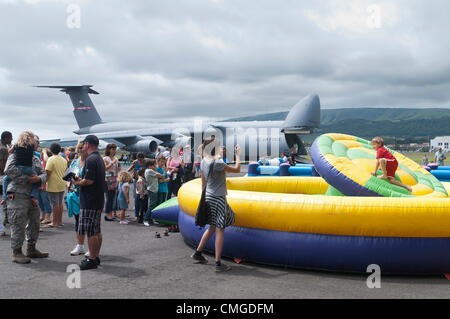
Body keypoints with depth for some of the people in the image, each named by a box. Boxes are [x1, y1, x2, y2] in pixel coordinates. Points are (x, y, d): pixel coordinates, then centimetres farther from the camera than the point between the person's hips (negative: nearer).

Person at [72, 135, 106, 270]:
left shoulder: (91, 159, -17)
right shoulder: (99, 158, 15)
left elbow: (89, 181, -23)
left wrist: (77, 183, -6)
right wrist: (80, 179, 14)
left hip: (90, 201, -10)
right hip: (98, 199, 10)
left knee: (91, 231, -5)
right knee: (97, 230, 14)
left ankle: (92, 259, 0)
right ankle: (96, 256, 21)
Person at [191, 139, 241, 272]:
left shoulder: (203, 162, 5)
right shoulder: (217, 164, -19)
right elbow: (237, 169, -10)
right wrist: (237, 155, 2)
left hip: (209, 197, 8)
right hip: (218, 198, -8)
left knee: (212, 227, 20)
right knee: (220, 229, -3)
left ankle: (198, 253, 27)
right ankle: (218, 263, -1)